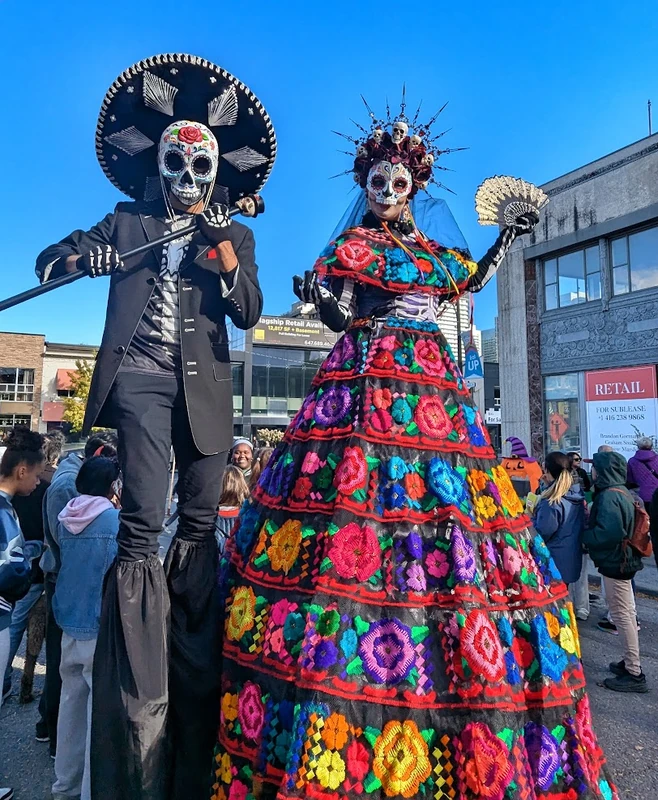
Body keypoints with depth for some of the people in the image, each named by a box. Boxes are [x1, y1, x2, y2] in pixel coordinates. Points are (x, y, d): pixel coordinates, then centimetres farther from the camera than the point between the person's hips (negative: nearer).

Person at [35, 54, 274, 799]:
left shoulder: (234, 236, 16)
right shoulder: (128, 224, 15)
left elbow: (250, 314, 5)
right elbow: (48, 260, 8)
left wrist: (229, 268, -13)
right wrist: (82, 255, -14)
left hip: (204, 386, 2)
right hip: (140, 377, -1)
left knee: (200, 526, 4)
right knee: (141, 527, -9)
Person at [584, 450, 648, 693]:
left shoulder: (608, 496, -23)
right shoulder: (622, 492, 8)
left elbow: (609, 532, -31)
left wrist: (586, 535, -17)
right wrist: (592, 521, 7)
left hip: (614, 563, -10)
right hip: (623, 559, 10)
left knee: (621, 616, -1)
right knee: (626, 614, 19)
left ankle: (634, 674, 8)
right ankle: (631, 662, 32)